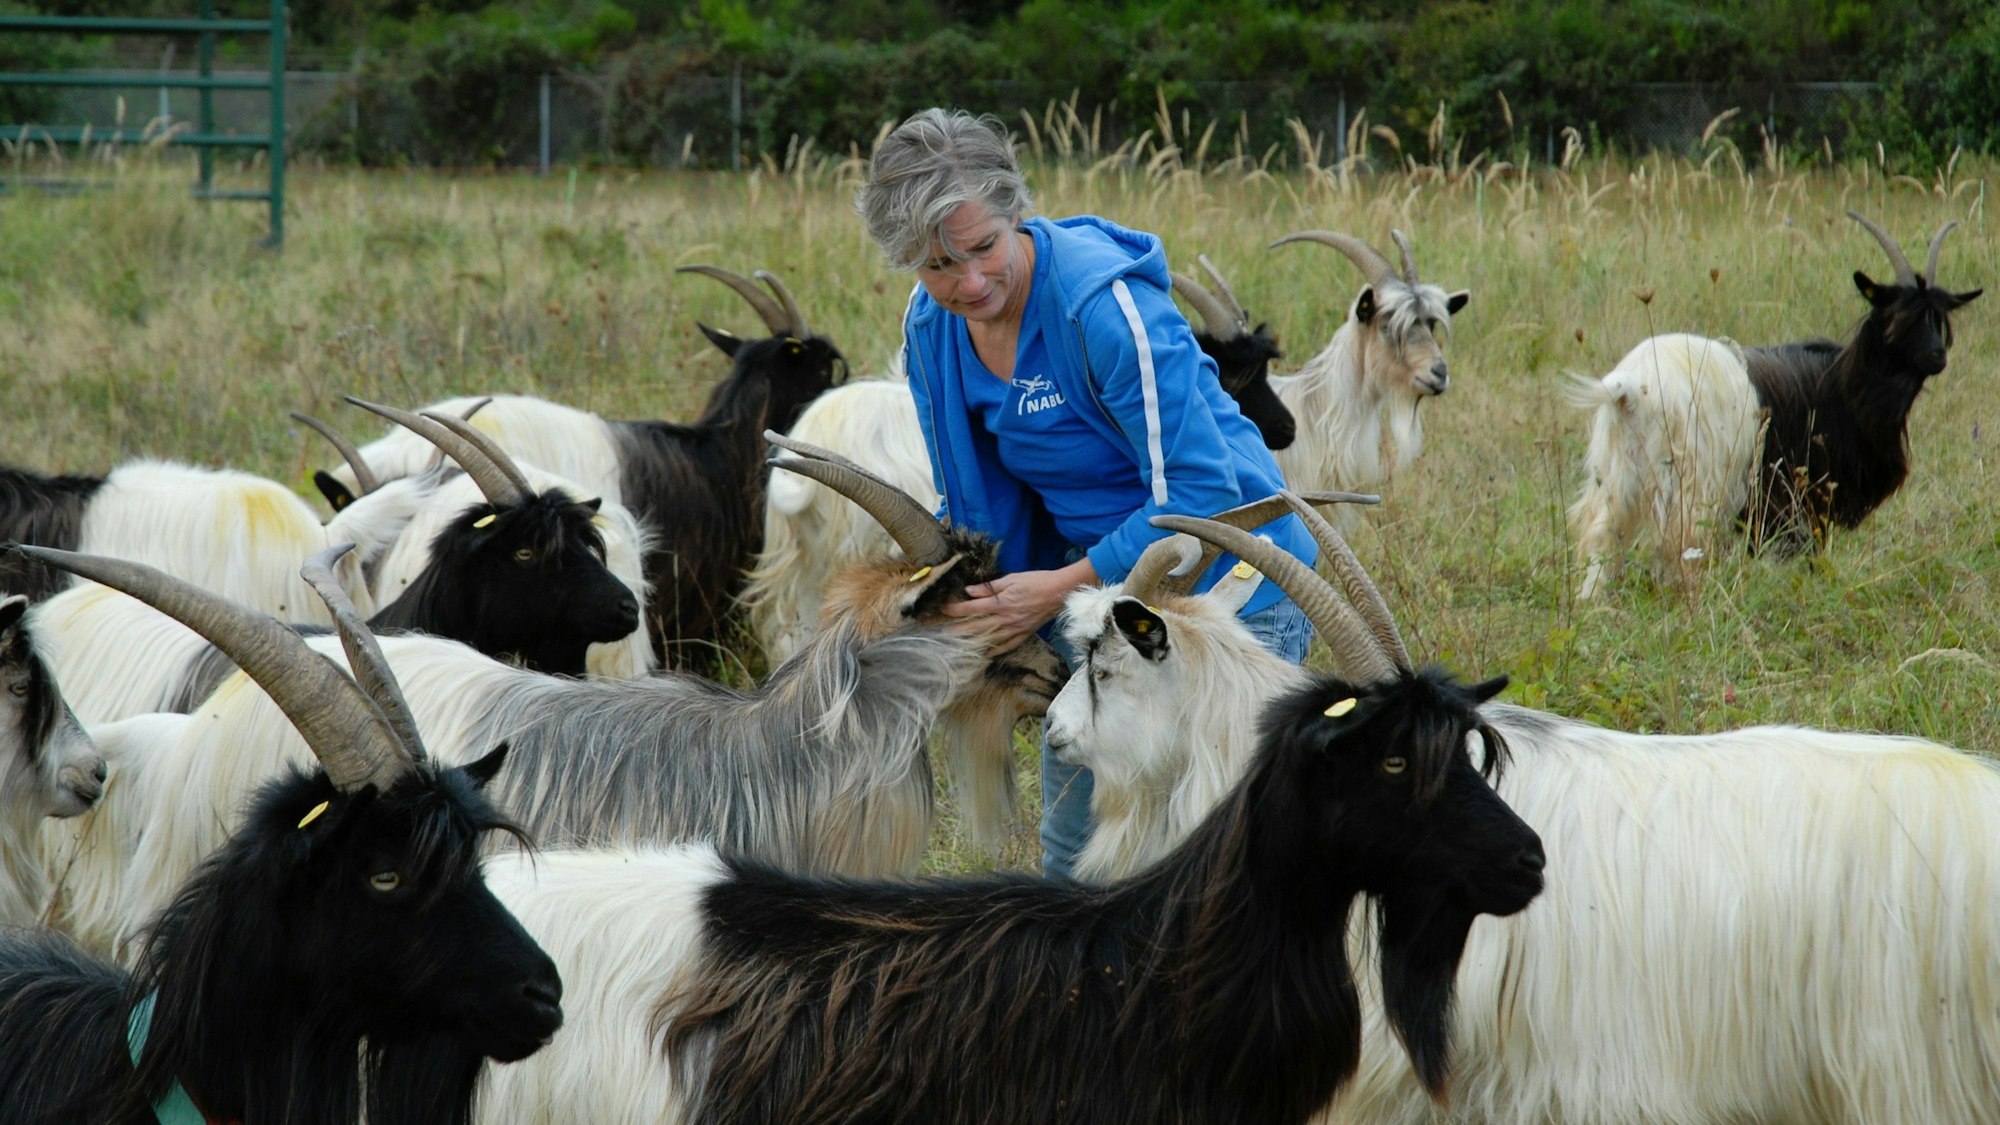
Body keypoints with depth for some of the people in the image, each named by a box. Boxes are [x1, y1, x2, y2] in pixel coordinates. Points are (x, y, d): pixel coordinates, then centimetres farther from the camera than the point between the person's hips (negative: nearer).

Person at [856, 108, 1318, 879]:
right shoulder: (931, 325, -3)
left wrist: (1059, 587, -24)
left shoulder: (1105, 305, -26)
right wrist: (960, 591, -8)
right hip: (1094, 580, 8)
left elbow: (1199, 493, -25)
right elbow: (972, 498, 11)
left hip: (1222, 581, -8)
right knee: (1073, 856, 13)